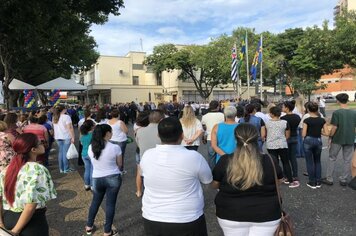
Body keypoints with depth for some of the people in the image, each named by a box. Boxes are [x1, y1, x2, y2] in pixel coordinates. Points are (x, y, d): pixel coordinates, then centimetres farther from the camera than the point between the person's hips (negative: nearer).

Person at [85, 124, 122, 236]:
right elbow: (119, 164, -4)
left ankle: (89, 227, 38)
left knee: (95, 202, 23)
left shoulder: (90, 147, -6)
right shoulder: (115, 147, -17)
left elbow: (93, 162, 9)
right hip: (113, 178, -3)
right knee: (110, 204, 9)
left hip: (97, 179, 4)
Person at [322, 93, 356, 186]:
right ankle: (344, 180, 20)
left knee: (332, 158, 10)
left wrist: (330, 137, -2)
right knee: (347, 160, 12)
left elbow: (334, 127, -15)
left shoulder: (336, 112, -13)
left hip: (337, 139, -3)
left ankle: (329, 179, 15)